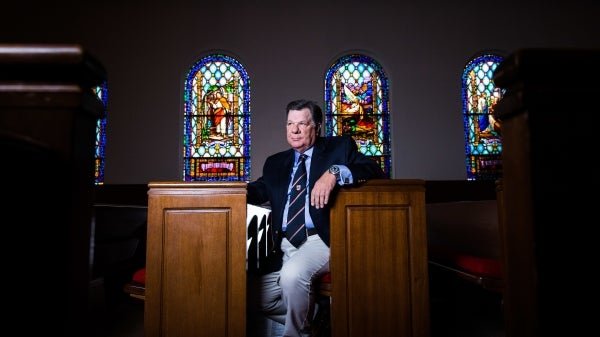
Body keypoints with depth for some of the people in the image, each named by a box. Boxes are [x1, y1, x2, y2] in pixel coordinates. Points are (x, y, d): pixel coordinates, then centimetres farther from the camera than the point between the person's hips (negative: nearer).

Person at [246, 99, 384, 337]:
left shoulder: (339, 147, 6)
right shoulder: (275, 163, 19)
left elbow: (374, 169, -8)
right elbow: (259, 190, 8)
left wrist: (335, 172, -25)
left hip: (320, 240, -6)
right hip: (284, 246, 6)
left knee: (293, 275, -32)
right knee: (254, 297, 1)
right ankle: (313, 314, 20)